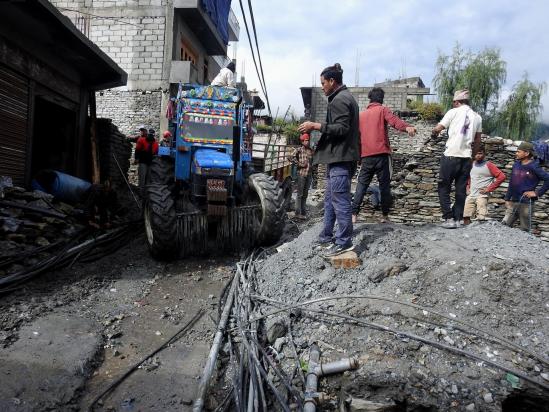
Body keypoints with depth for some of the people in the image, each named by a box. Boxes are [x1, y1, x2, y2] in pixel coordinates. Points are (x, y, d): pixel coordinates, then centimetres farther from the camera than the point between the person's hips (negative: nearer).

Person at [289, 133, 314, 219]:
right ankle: (298, 213, 0)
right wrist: (299, 164, -10)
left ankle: (303, 211, 18)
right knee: (300, 194, -4)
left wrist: (311, 166, 9)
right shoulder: (299, 149, -2)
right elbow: (291, 158, -11)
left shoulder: (311, 151, 13)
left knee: (305, 194, 10)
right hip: (301, 174, -5)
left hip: (308, 174, 5)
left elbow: (313, 160, 28)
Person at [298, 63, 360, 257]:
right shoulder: (346, 97, 21)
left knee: (340, 201, -6)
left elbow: (341, 128, -20)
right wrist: (317, 128, 23)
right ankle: (326, 238, 22)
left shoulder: (339, 100, -12)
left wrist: (315, 126, -17)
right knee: (330, 199, 15)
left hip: (340, 158, -11)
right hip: (339, 157, 11)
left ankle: (344, 242, 0)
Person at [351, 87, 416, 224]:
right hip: (381, 154, -3)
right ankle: (385, 216, 7)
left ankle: (354, 215, -3)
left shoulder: (361, 115, 18)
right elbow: (393, 120, -18)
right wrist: (407, 127, -36)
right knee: (384, 185, 5)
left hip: (366, 156, 3)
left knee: (362, 185, 6)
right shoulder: (383, 110, 4)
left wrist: (357, 155, 31)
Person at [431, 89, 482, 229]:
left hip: (451, 156, -4)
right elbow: (477, 141, 14)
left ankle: (449, 218, -3)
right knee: (461, 190, 10)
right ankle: (458, 219, 13)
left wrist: (433, 134, 19)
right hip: (466, 157, 5)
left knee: (444, 188, 4)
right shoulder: (477, 117, 11)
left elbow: (437, 129, -2)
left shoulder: (453, 112, -3)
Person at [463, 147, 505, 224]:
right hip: (470, 195, 5)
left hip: (482, 196, -5)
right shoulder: (472, 164, 14)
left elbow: (502, 176, -10)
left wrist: (489, 189, -10)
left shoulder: (489, 165, -3)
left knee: (481, 219, -13)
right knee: (466, 217, -1)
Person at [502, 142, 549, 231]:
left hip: (526, 204, -6)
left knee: (525, 230, 4)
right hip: (513, 202, 6)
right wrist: (507, 199, 12)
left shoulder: (534, 167, -11)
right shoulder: (516, 165, 8)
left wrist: (537, 193, -14)